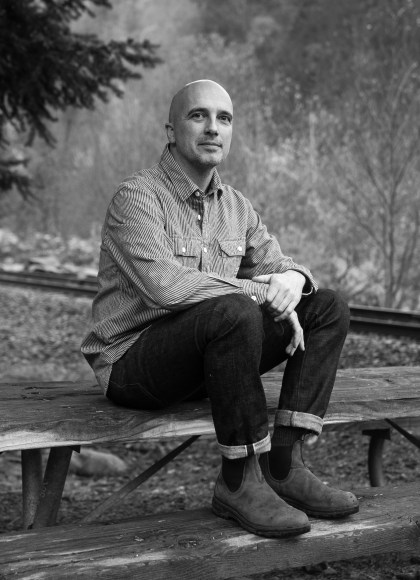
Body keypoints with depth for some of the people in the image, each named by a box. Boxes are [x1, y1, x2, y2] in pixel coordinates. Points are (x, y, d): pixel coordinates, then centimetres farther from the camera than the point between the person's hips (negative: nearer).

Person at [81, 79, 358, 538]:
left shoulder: (236, 207, 11)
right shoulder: (137, 197, -14)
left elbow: (275, 265, 12)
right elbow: (163, 285, -28)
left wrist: (291, 280, -14)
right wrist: (258, 291, -22)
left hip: (206, 359, 8)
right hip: (131, 360, -8)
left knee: (328, 308, -2)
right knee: (234, 312, -36)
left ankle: (284, 465, -10)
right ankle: (239, 481, -24)